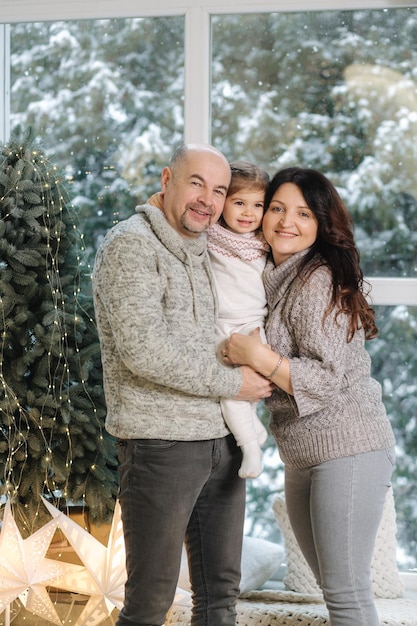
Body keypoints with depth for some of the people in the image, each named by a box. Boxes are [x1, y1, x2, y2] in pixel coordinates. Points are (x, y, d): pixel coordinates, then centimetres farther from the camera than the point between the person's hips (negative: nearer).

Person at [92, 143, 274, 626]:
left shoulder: (205, 253, 16)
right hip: (161, 444, -8)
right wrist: (231, 382, -12)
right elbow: (142, 349, -20)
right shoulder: (131, 245, -9)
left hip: (221, 442, 8)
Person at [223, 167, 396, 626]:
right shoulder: (272, 278, 12)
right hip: (302, 456, 10)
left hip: (348, 449, -9)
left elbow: (328, 378, -18)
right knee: (331, 584, 16)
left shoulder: (320, 279, -14)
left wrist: (260, 359, -23)